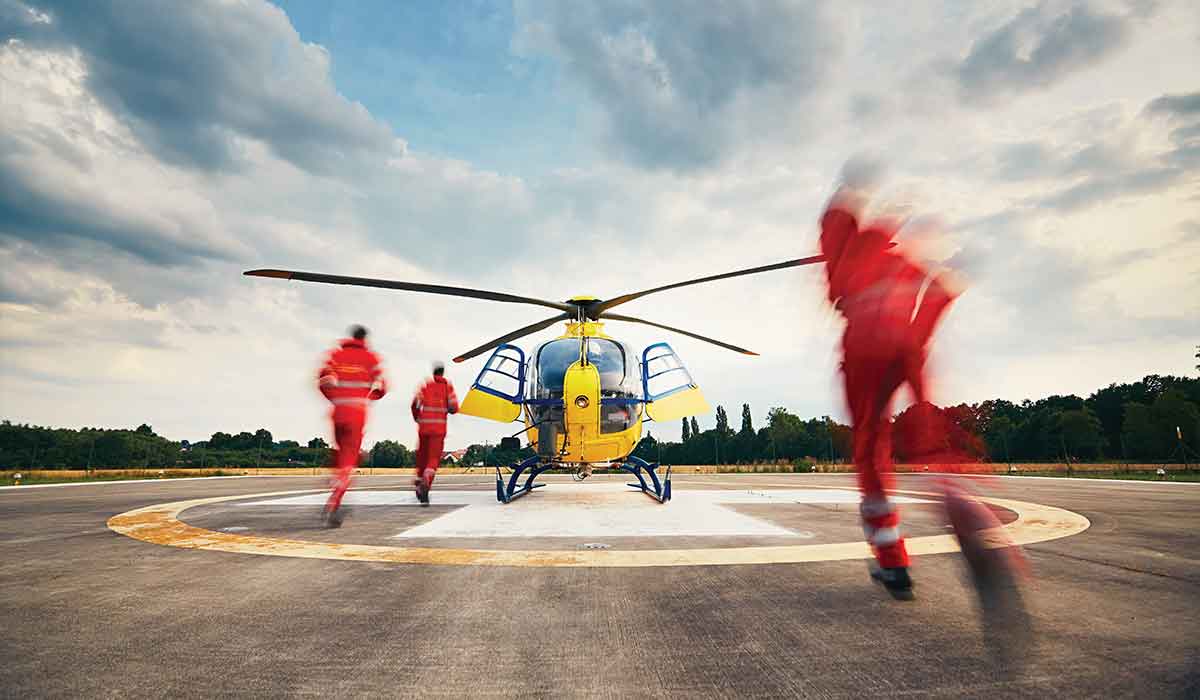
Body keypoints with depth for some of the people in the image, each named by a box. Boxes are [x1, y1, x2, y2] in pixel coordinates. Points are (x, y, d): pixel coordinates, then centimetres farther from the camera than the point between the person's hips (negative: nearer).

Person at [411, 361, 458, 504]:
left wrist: (416, 418, 13)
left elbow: (415, 403, -4)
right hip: (439, 426, -1)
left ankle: (419, 480, 27)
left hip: (424, 425, 2)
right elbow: (454, 408, -3)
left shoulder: (425, 384, 5)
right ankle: (426, 482, -26)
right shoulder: (448, 385, 3)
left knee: (422, 454, 19)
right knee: (434, 458, -3)